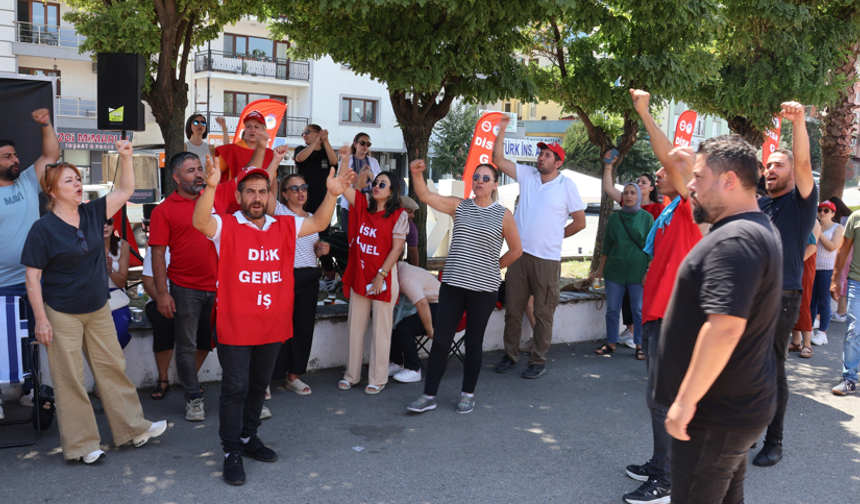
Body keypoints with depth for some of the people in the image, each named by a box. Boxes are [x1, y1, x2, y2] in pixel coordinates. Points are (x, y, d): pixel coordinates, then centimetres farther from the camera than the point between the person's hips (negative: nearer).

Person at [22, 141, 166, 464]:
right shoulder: (43, 229, -12)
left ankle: (133, 429, 22)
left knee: (113, 368, 12)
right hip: (62, 315, -5)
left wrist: (125, 158, -12)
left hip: (98, 310, 5)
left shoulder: (92, 214, 1)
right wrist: (41, 319, -14)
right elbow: (33, 278, -11)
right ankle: (80, 444, 16)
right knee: (70, 379, 4)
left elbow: (125, 190, 3)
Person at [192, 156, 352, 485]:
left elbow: (318, 223, 9)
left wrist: (332, 194, -8)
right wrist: (210, 186, -42)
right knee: (235, 388, 2)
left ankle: (248, 437, 38)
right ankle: (232, 452, 14)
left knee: (259, 385, 20)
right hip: (235, 327, -5)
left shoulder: (285, 227, 7)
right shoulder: (226, 226, -8)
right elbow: (200, 221, -26)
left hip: (273, 327, 5)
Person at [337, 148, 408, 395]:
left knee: (381, 329, 3)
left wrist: (381, 275, -14)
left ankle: (378, 379, 14)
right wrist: (344, 160, -13)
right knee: (356, 326, 11)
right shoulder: (363, 205, 7)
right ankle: (352, 374, 23)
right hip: (359, 274, 5)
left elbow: (396, 248, -9)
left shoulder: (398, 215, -6)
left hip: (383, 277, -5)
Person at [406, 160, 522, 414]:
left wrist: (493, 267, 10)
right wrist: (417, 173, -21)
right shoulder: (459, 206, 5)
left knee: (473, 343, 10)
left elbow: (516, 250, 8)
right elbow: (426, 196, -5)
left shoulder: (503, 215, 0)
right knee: (440, 341, 1)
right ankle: (429, 396, 12)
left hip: (484, 289, -2)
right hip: (453, 285, 2)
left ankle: (468, 394, 26)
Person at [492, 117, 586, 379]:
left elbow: (580, 222, 2)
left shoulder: (567, 185, -2)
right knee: (512, 308, 10)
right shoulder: (527, 174, 7)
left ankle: (538, 361, 16)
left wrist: (555, 236, 6)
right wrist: (501, 130, -3)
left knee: (543, 313, 4)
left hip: (547, 259, -3)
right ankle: (510, 355, 24)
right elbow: (498, 160, 2)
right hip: (519, 254, 3)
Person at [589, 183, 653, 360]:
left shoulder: (646, 217, 1)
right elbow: (606, 245, 12)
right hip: (614, 270, 3)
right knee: (612, 309, 6)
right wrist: (600, 269, 11)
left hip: (638, 271, -2)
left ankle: (639, 346, 11)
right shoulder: (614, 217, 8)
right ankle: (611, 343, 17)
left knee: (639, 310, 2)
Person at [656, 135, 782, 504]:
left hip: (718, 415, -10)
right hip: (741, 407, 10)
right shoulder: (759, 227, 10)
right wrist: (695, 167, 26)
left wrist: (685, 400, -26)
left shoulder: (734, 241, -24)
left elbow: (725, 327, -32)